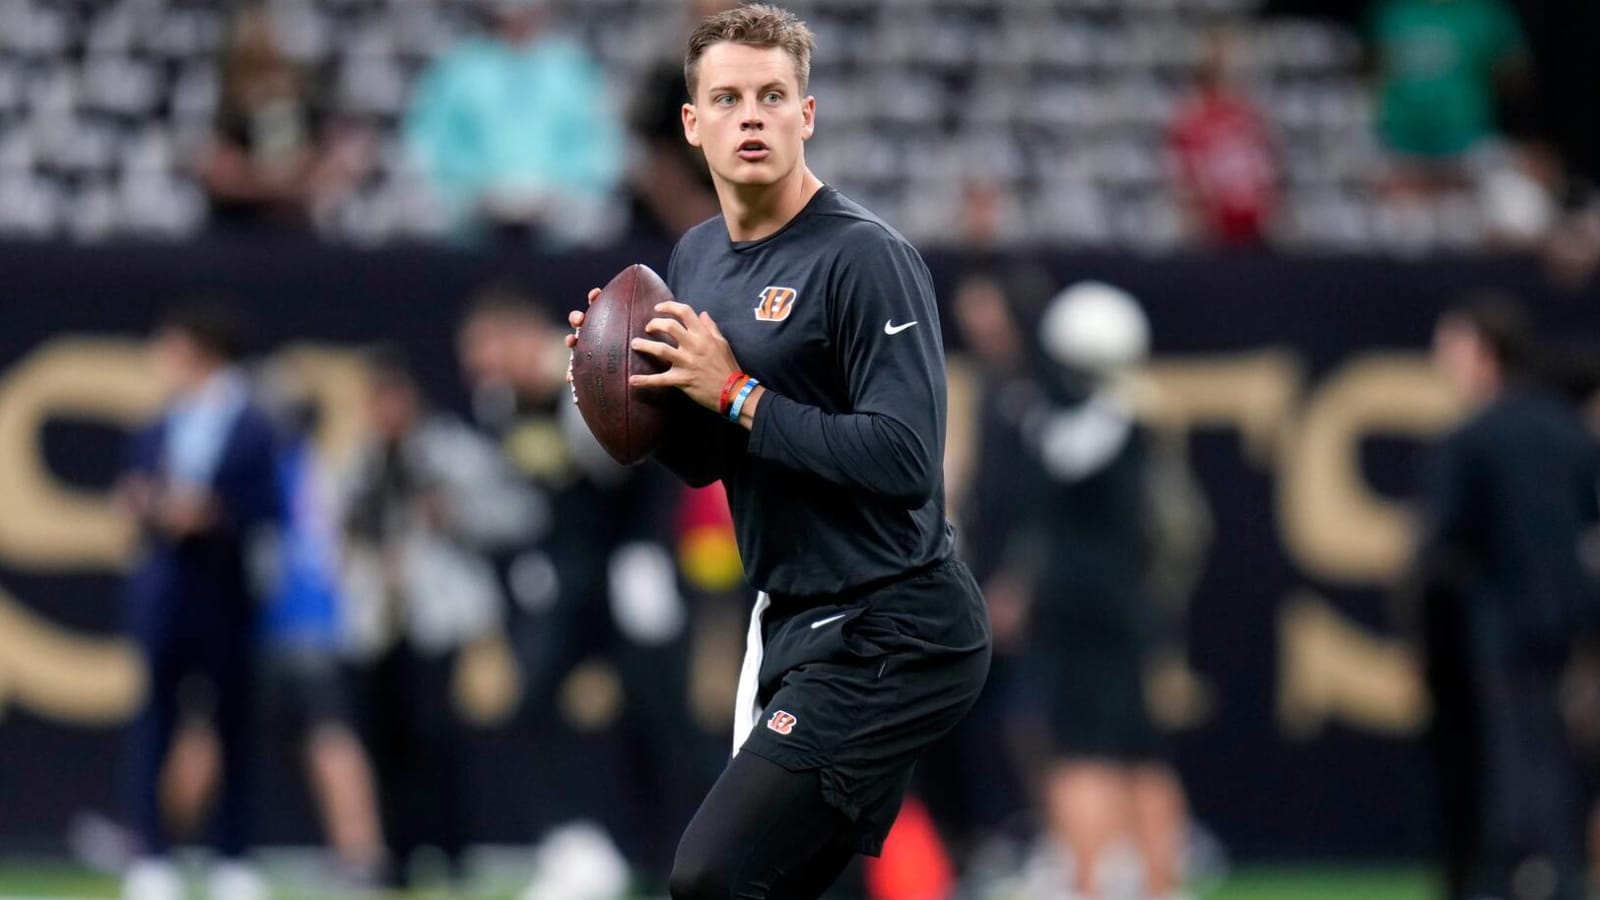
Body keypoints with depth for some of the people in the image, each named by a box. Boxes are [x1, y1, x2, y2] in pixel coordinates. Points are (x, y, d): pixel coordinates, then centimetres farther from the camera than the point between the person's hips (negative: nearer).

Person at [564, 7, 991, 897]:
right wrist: (635, 386, -1)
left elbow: (906, 459, -24)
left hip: (888, 641, -9)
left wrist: (736, 394, -20)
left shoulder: (866, 257, -15)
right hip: (794, 625, 9)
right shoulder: (699, 256, 12)